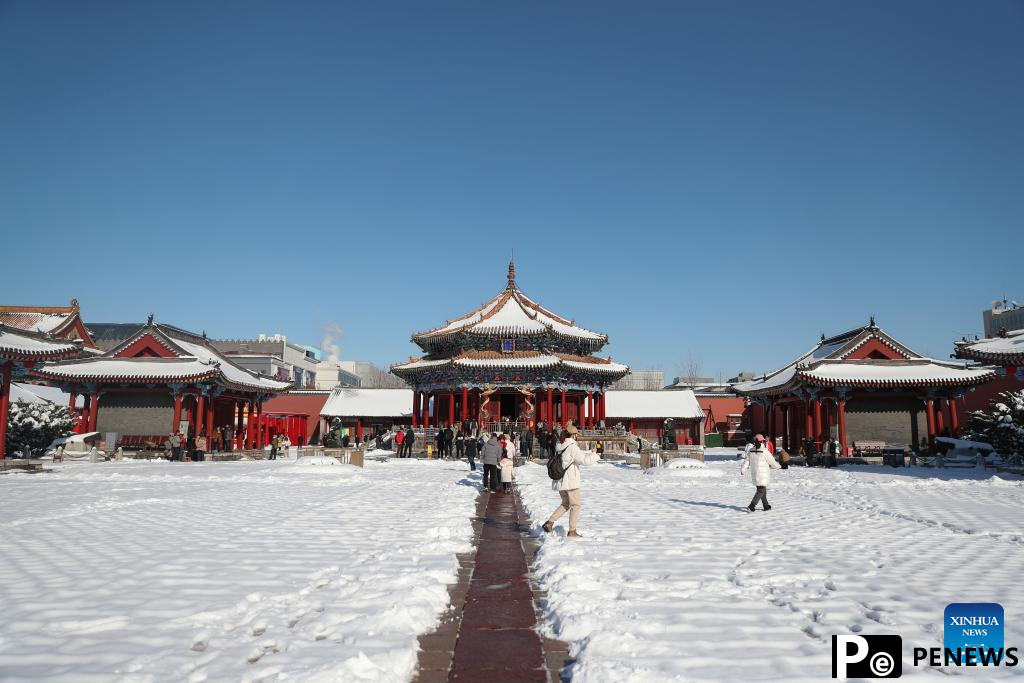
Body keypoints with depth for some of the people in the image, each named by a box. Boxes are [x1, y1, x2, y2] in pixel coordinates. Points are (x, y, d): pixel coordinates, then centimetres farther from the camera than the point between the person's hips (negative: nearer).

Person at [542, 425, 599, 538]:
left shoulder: (559, 447, 9)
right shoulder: (572, 447, -17)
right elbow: (584, 460, -19)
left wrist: (590, 452, 17)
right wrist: (594, 455, -2)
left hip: (559, 481, 8)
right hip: (570, 482, -8)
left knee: (566, 504, 22)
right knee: (575, 506, 7)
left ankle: (549, 523, 14)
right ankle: (572, 531, 10)